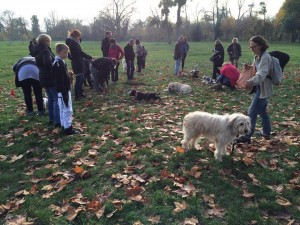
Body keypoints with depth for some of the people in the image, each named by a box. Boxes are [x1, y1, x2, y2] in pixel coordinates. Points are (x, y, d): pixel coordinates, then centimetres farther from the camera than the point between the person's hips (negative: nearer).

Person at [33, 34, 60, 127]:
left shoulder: (38, 51, 12)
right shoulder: (45, 51, -17)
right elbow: (47, 62, -34)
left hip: (44, 78, 10)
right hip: (51, 78, -10)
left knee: (51, 99, 18)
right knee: (57, 99, -5)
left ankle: (51, 119, 24)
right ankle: (57, 121, -6)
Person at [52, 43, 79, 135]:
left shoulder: (60, 62, 11)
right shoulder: (58, 64, -20)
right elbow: (60, 81, -24)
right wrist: (64, 93, -24)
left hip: (65, 90, 10)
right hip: (63, 91, -10)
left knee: (63, 109, 17)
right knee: (67, 110, -3)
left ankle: (64, 126, 28)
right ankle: (68, 128, 4)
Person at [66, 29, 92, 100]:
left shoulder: (73, 42, 15)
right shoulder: (72, 42, -15)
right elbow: (80, 52, -18)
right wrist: (90, 57, -14)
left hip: (78, 63, 10)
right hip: (77, 63, -10)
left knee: (81, 78, 17)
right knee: (78, 79, -5)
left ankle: (80, 93, 28)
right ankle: (77, 96, 1)